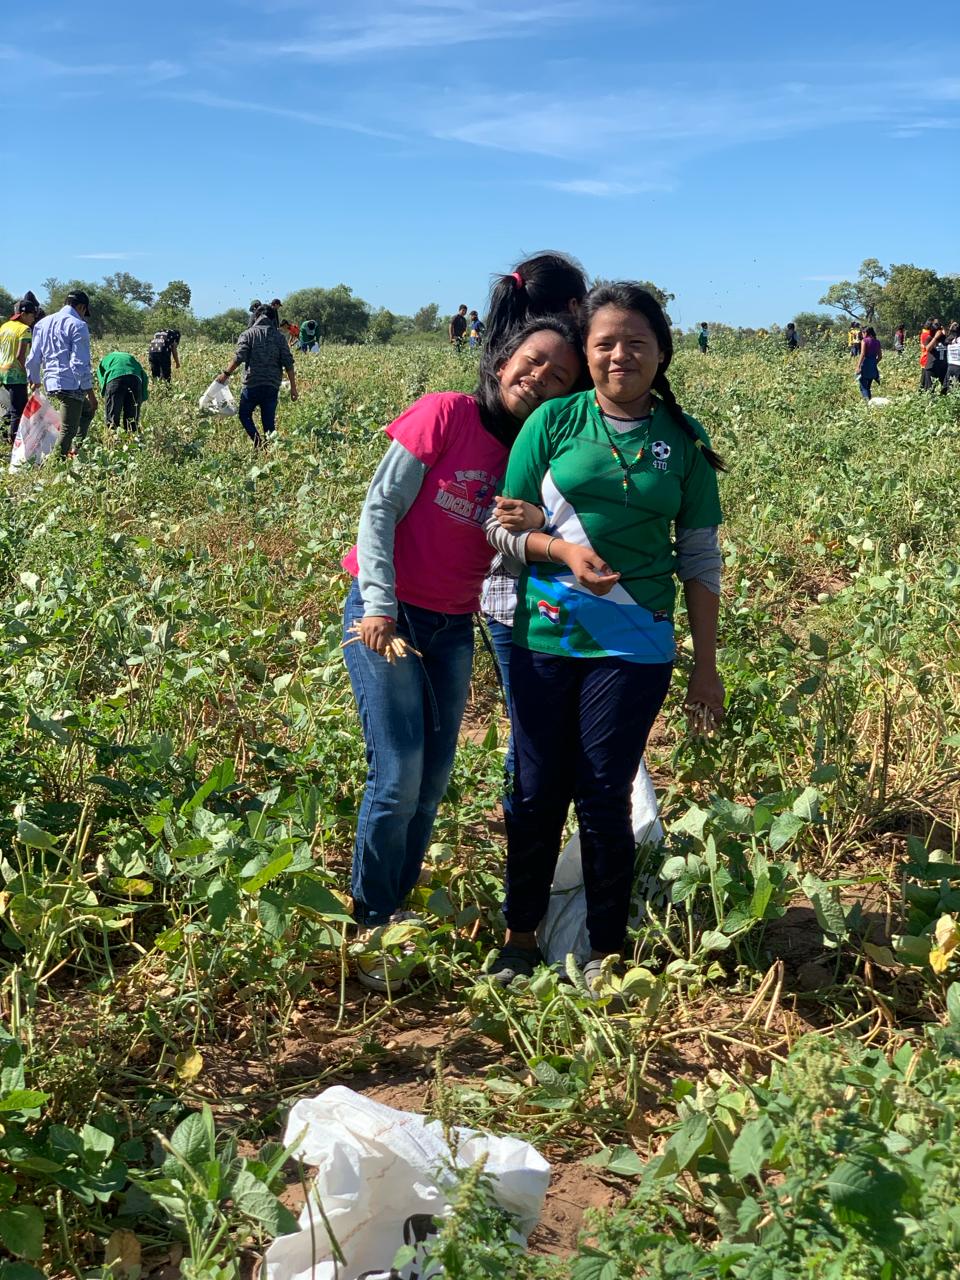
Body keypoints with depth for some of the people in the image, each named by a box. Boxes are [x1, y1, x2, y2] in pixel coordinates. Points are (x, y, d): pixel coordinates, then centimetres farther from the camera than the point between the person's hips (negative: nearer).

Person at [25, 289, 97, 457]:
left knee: (87, 410, 28)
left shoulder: (42, 323, 14)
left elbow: (33, 358, 16)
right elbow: (79, 363, -16)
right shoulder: (77, 325, -9)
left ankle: (75, 449, 19)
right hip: (71, 385, -8)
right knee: (67, 431, -3)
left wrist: (33, 380, 31)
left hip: (50, 384, 8)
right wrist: (90, 391, -13)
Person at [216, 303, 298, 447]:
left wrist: (226, 373, -7)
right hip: (273, 386, 3)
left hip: (252, 383, -2)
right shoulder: (279, 336, 8)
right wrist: (293, 387, 5)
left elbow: (239, 357, -14)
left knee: (244, 413, 13)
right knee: (269, 421, 9)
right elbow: (289, 363, 1)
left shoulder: (248, 334, 1)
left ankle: (258, 440, -8)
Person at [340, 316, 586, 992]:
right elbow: (380, 507, -11)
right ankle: (370, 929, 6)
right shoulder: (447, 413, -9)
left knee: (434, 780, 9)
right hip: (388, 615, -5)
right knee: (398, 776, -10)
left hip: (452, 628, 6)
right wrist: (379, 605, -18)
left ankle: (401, 908, 26)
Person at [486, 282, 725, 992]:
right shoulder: (554, 421, 0)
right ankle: (521, 937, 27)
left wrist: (707, 663, 4)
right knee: (537, 792, 8)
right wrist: (562, 549, -17)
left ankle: (606, 952, 20)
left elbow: (700, 558, 6)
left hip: (634, 647, 0)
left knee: (604, 799, 2)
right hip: (543, 635, 1)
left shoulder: (684, 440, 2)